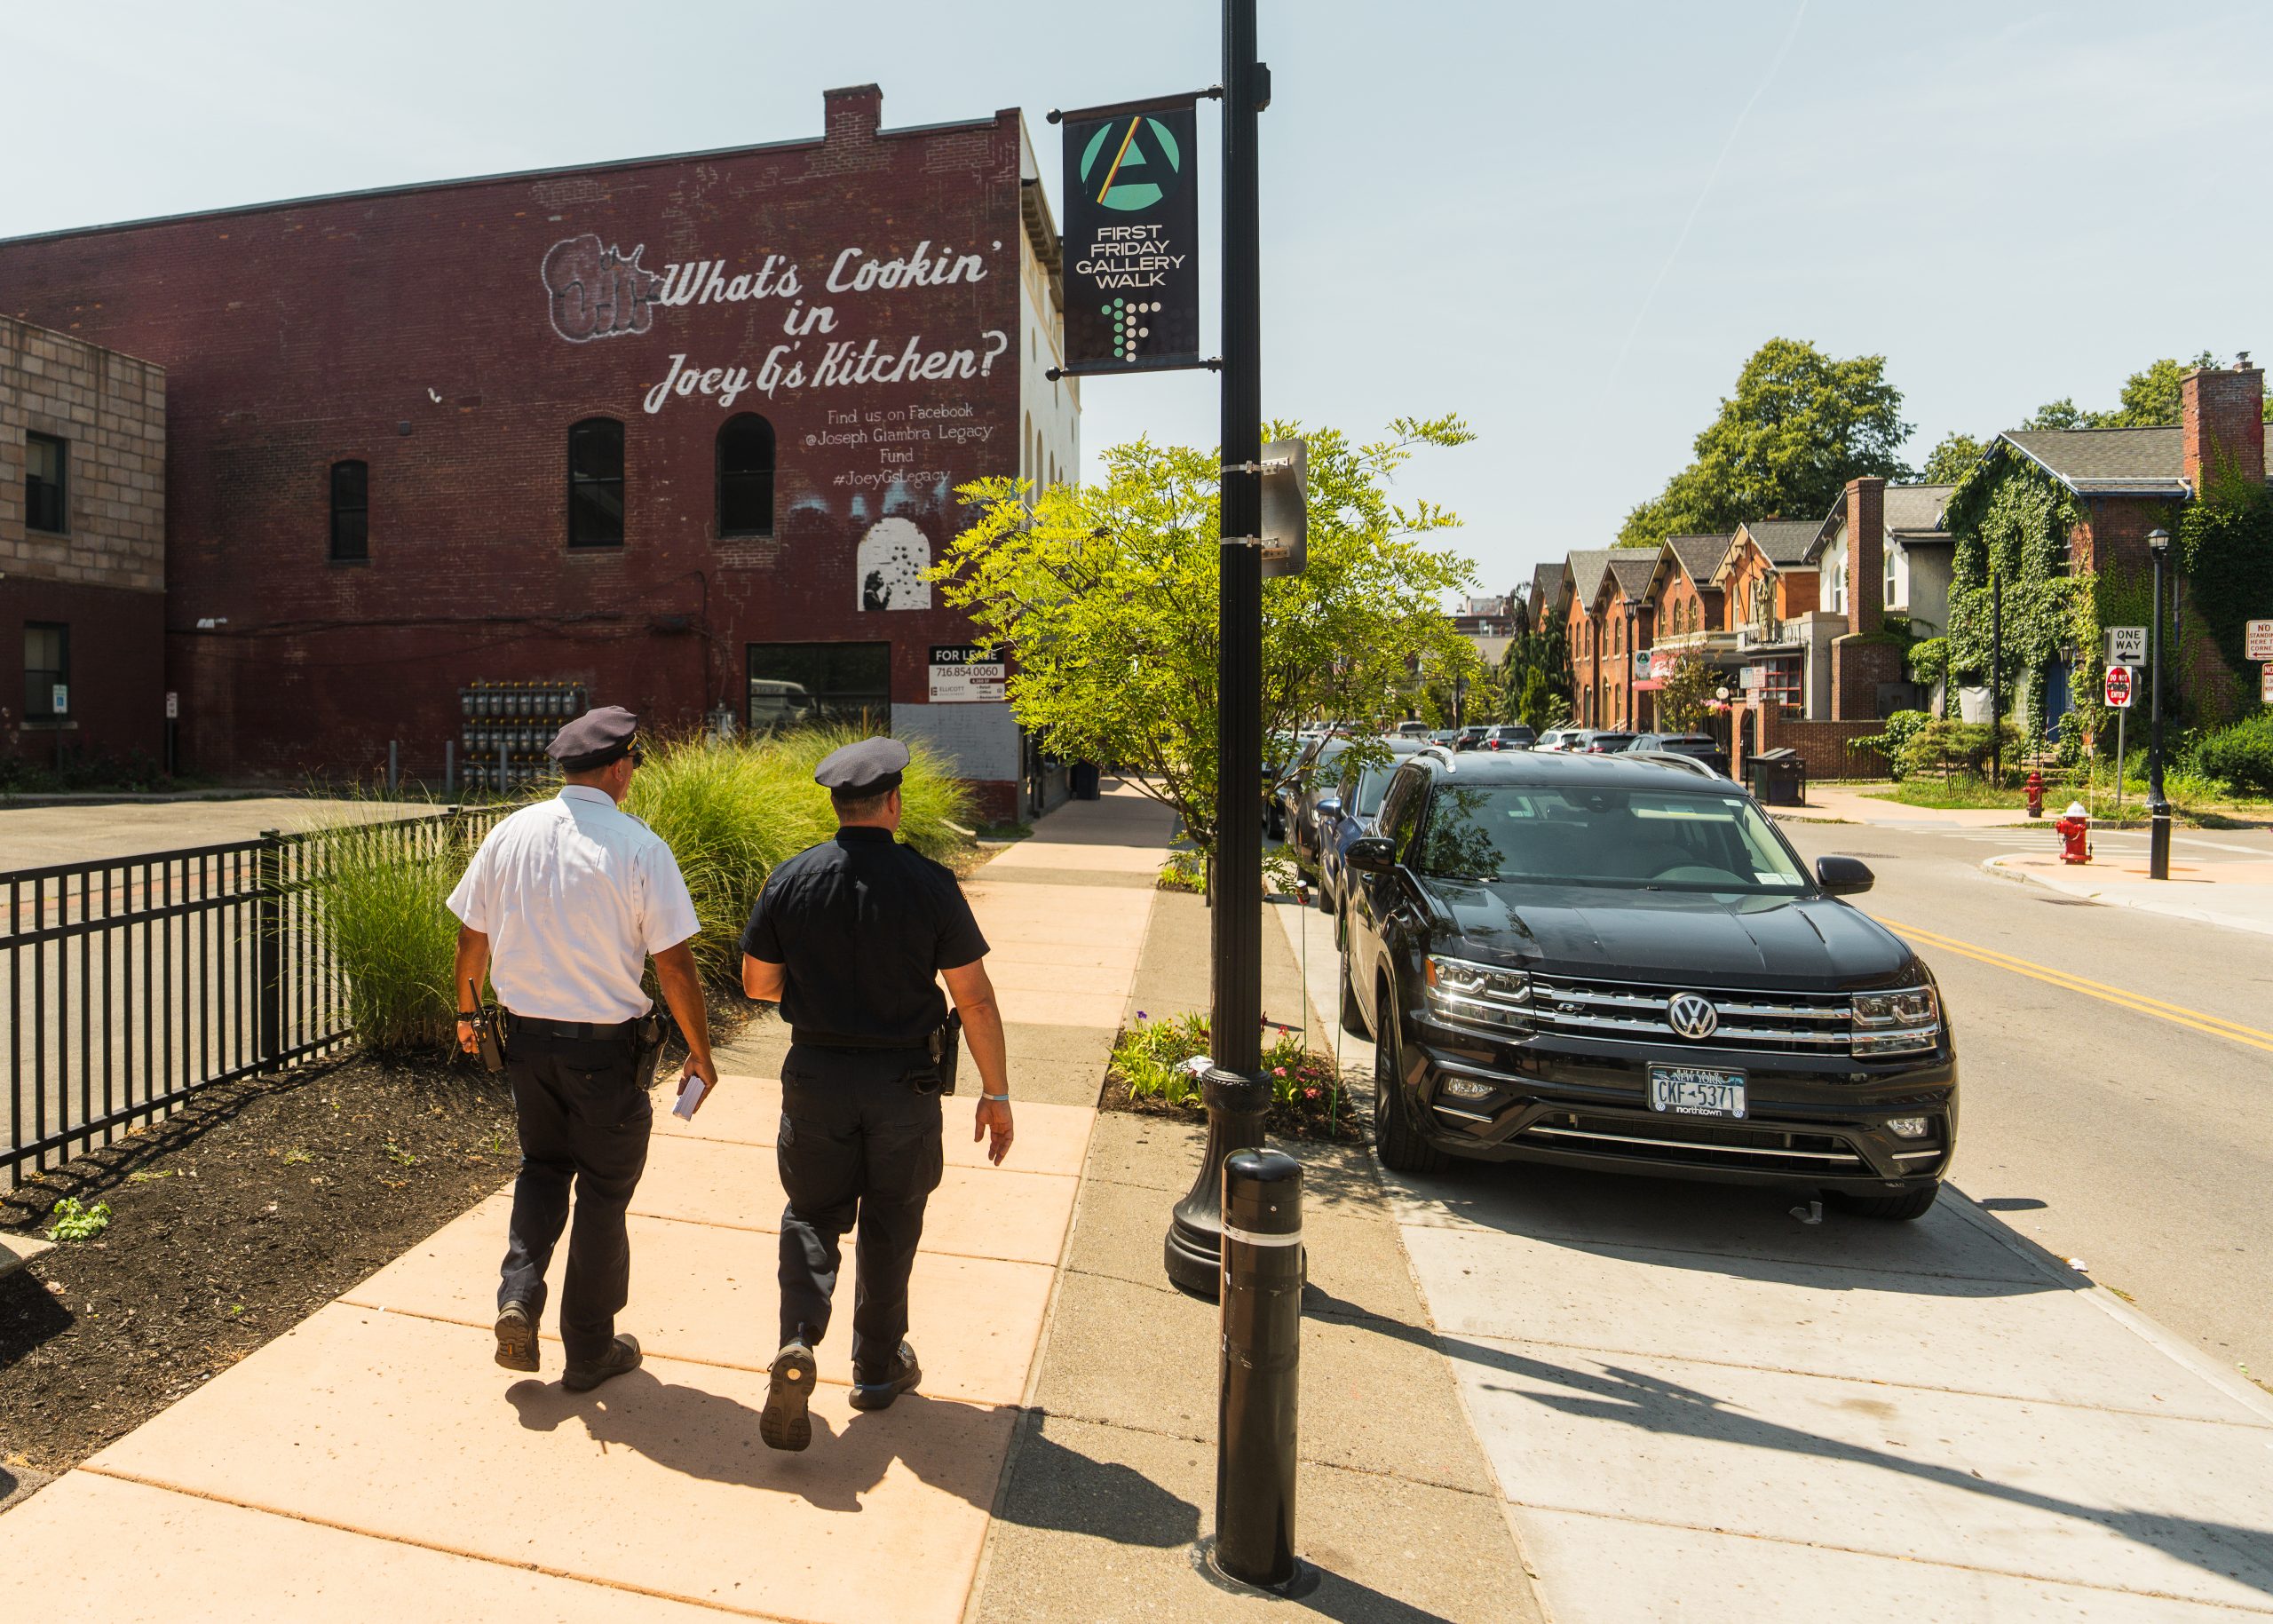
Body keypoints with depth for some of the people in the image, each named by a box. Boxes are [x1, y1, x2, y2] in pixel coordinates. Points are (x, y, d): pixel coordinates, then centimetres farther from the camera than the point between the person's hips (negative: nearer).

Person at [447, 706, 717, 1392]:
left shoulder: (510, 834, -2)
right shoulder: (638, 847, -16)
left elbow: (472, 936, 8)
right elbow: (673, 962, -16)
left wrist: (465, 1010, 25)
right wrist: (700, 1051, -5)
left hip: (526, 1036, 4)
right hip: (607, 1046, -4)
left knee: (542, 1164, 27)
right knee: (603, 1192, 11)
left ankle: (517, 1294, 11)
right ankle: (590, 1351, 23)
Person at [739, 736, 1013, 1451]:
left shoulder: (791, 880, -7)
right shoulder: (929, 883, -13)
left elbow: (757, 982, 4)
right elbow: (975, 998, -11)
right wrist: (996, 1095, -2)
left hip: (815, 1073, 1)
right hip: (903, 1078, -1)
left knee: (812, 1212, 17)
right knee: (889, 1224, 16)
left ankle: (797, 1341, -3)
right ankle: (878, 1368, 30)